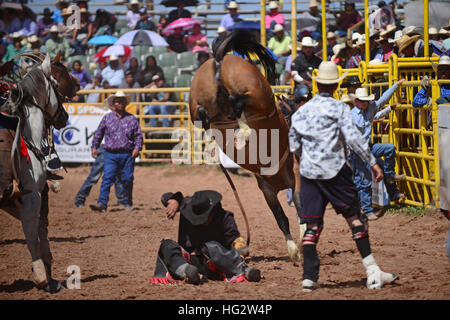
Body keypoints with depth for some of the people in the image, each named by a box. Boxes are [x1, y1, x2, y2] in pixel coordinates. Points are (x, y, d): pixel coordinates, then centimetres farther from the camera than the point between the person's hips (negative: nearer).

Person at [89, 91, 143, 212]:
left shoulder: (132, 119, 7)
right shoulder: (107, 118, 8)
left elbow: (138, 135, 7)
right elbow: (98, 134, 15)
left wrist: (137, 148, -7)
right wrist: (94, 147, 10)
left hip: (127, 154, 0)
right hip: (111, 154, 0)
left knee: (127, 179, 5)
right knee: (107, 178, -10)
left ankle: (127, 203, 20)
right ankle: (102, 204, -17)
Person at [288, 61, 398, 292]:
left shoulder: (301, 111, 11)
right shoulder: (338, 108, -3)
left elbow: (294, 147, 15)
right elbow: (353, 137, -14)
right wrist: (372, 162, -12)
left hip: (308, 172, 4)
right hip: (334, 171, -4)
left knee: (312, 225, 5)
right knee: (354, 218, 1)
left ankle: (309, 277, -1)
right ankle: (372, 272, -3)